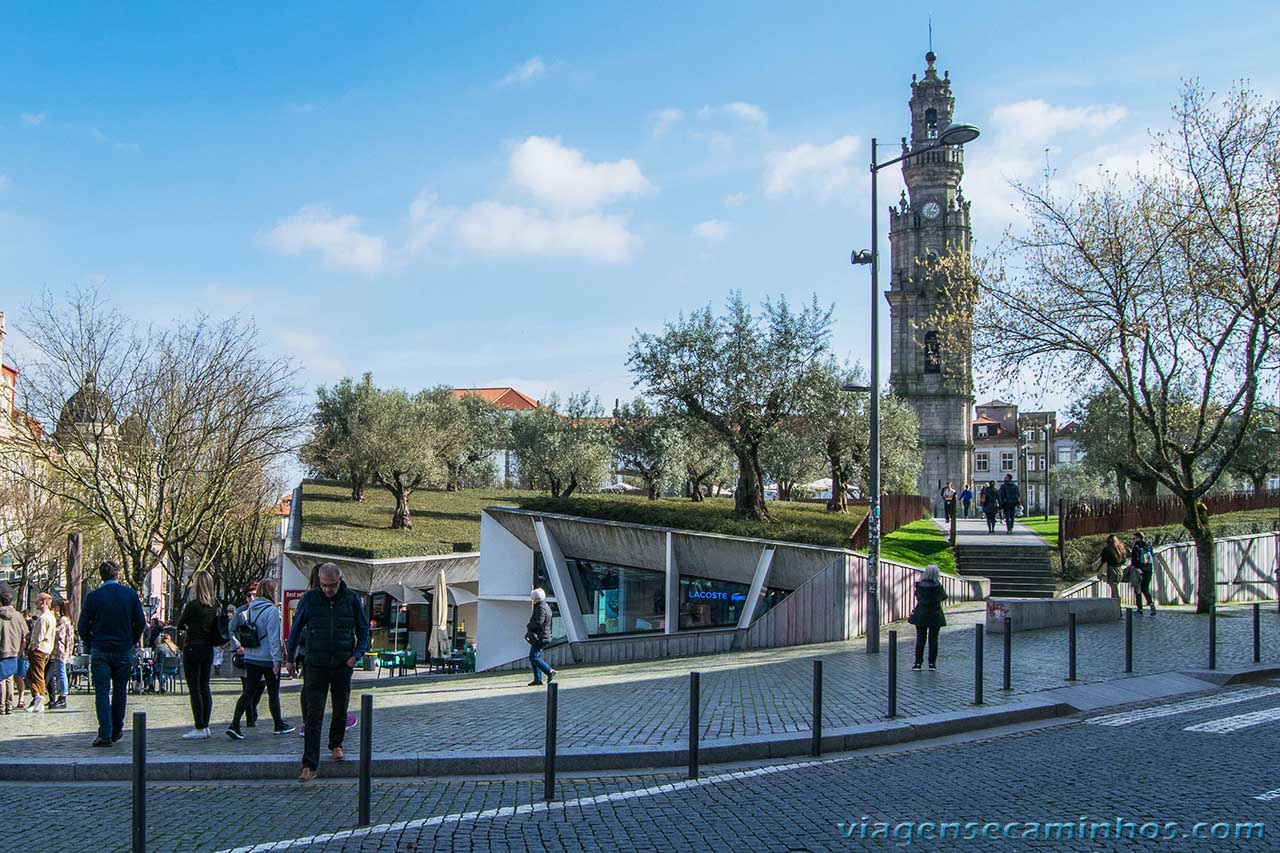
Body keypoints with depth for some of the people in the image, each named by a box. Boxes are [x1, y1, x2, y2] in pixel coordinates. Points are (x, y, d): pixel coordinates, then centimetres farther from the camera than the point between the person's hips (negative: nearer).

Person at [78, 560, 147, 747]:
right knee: (120, 692, 13)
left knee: (102, 693, 0)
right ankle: (117, 731, 21)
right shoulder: (131, 595, -2)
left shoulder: (93, 597, -6)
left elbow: (82, 627, -2)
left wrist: (90, 647, 12)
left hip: (100, 652, -2)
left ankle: (105, 734, -7)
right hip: (124, 652, 2)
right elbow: (141, 623, 1)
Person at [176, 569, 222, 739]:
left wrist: (183, 609, 12)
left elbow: (180, 625, -4)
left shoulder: (193, 605, -16)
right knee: (205, 687, 12)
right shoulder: (215, 605, 4)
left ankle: (199, 728, -1)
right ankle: (205, 726, 16)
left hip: (192, 649, -7)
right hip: (208, 649, 7)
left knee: (194, 689, -2)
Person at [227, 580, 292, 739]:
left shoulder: (250, 609, 6)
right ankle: (279, 725, 21)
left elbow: (233, 628, 10)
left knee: (248, 692, 6)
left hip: (250, 658, 6)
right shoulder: (271, 610, -15)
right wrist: (276, 660, -16)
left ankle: (234, 725, -3)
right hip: (268, 659, -6)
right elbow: (273, 637, -17)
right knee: (273, 693, 8)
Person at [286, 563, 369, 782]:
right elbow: (296, 629, 9)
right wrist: (291, 659, 12)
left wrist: (357, 654, -6)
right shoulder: (309, 599, -3)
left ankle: (336, 745, 40)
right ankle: (309, 765, -6)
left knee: (340, 711, 14)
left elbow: (363, 630, 8)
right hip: (316, 665, -2)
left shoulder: (352, 600, -1)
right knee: (314, 716, -6)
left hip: (343, 666, 2)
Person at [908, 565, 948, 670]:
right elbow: (944, 597, 1)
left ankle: (918, 662, 8)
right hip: (935, 615, -1)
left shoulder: (919, 584, -8)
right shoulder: (937, 585, -12)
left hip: (921, 615, 1)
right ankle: (932, 663, 9)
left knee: (920, 639, 8)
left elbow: (918, 597, 2)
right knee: (933, 639, 8)